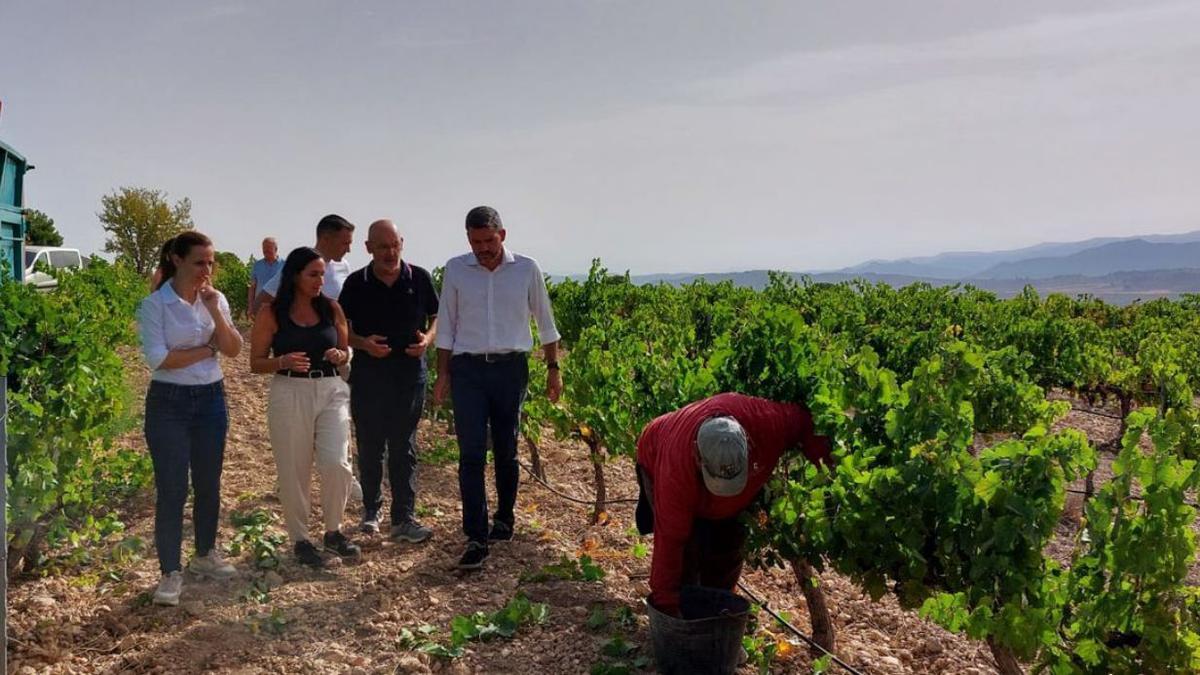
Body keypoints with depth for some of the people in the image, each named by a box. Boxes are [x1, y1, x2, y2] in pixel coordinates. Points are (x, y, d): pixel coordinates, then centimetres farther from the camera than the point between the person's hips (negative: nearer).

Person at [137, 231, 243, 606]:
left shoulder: (216, 299, 3)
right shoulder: (155, 305, -10)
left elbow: (233, 350, -4)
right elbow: (159, 359, -18)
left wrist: (215, 310, -16)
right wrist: (207, 349, -9)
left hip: (211, 399, 5)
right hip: (169, 403, -4)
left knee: (208, 484, 13)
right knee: (172, 489, -3)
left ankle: (205, 555, 31)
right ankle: (170, 573, 7)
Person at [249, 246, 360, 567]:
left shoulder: (331, 308, 4)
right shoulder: (271, 313, -3)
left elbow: (345, 353, 15)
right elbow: (256, 363, 1)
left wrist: (339, 356, -8)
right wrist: (284, 361, -19)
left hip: (331, 391, 2)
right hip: (290, 394, -2)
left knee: (336, 463, -10)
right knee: (294, 471, 5)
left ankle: (333, 532, 13)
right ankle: (300, 538, 23)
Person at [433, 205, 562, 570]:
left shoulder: (527, 269, 1)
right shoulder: (455, 269, 3)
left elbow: (545, 323, 9)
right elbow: (446, 326, 8)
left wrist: (553, 368, 8)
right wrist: (442, 374, 5)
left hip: (511, 367, 0)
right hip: (467, 369, 0)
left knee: (506, 452, 10)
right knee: (471, 454, -7)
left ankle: (504, 519, 30)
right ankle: (476, 538, -4)